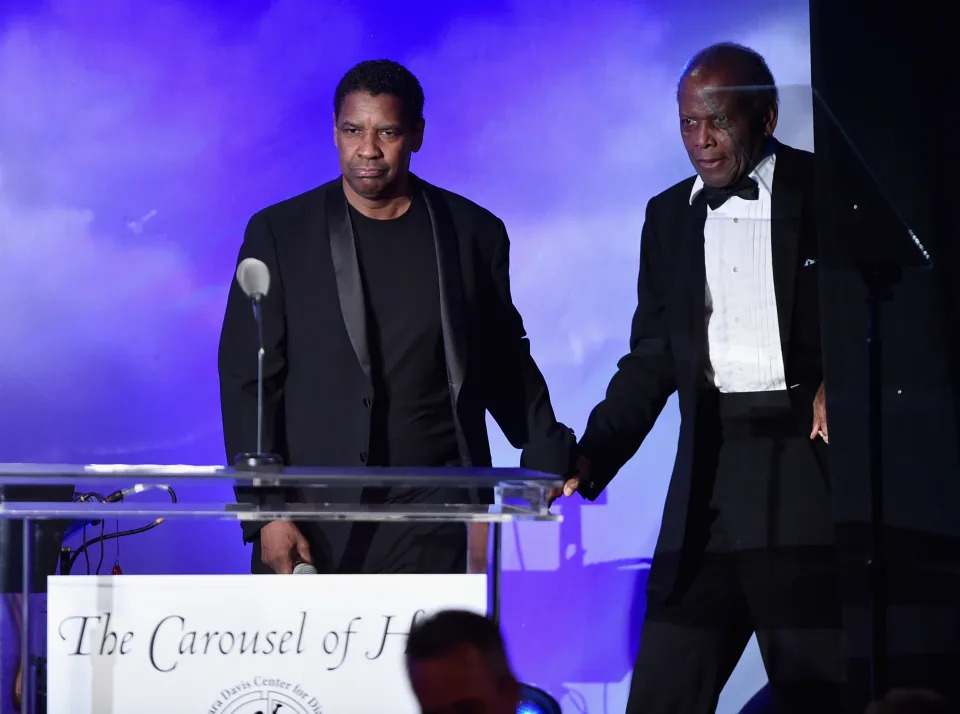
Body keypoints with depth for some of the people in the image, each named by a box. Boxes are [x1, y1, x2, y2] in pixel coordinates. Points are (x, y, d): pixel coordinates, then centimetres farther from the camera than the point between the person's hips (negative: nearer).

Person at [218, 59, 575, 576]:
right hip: (311, 522, 0)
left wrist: (547, 456, 6)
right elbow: (247, 380, 2)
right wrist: (265, 510, -6)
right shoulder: (278, 234, 4)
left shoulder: (474, 234, 8)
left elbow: (504, 363, 18)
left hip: (435, 521, 0)